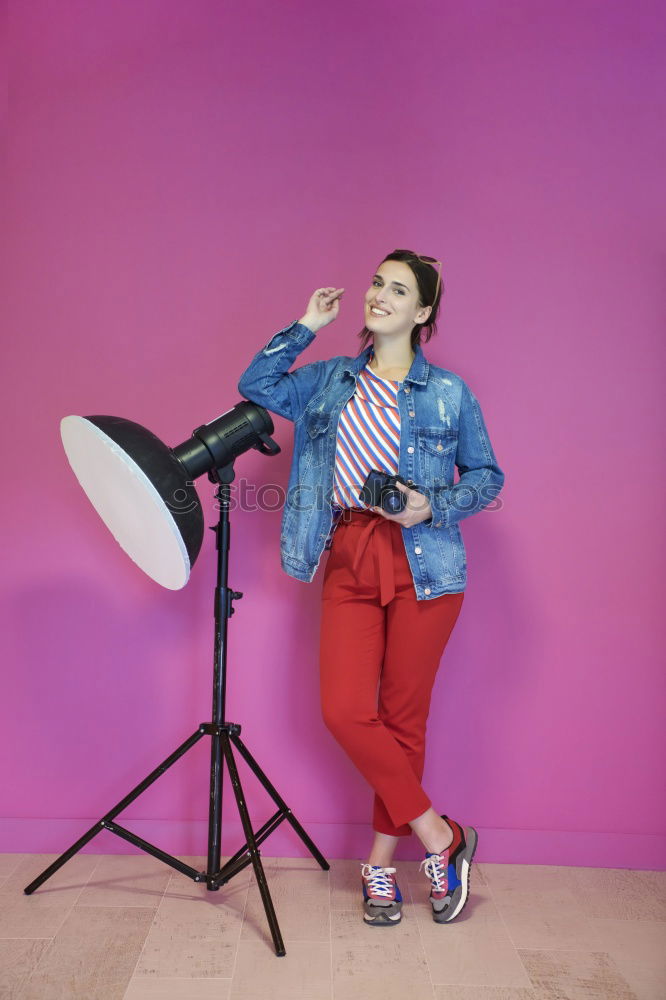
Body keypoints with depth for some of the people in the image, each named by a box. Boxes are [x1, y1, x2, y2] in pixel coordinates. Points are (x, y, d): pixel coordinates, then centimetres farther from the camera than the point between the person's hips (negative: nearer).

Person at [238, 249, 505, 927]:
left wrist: (433, 507, -11)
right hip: (348, 560, 3)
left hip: (422, 565, -2)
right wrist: (307, 325, 7)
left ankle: (381, 863, 23)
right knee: (345, 712, -6)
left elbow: (487, 477, 7)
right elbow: (256, 387, 6)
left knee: (402, 716, 3)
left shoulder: (449, 393, 5)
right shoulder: (330, 380, 14)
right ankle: (438, 836, 13)